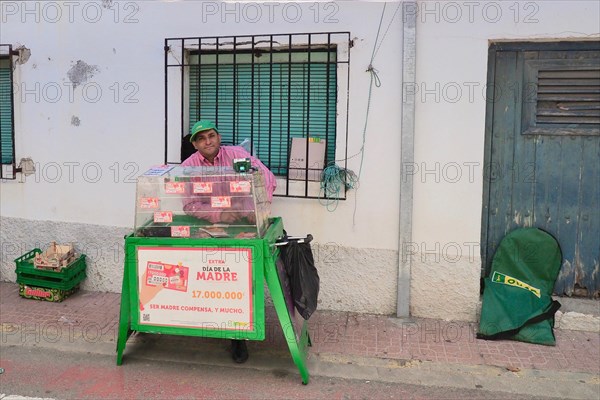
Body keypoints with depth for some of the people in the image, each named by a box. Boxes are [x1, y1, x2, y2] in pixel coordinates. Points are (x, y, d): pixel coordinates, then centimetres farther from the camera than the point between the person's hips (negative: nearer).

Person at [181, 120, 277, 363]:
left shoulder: (236, 154, -6)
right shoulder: (189, 166, -3)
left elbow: (267, 178, -13)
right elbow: (190, 205, -12)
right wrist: (218, 215, -29)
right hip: (209, 225, 2)